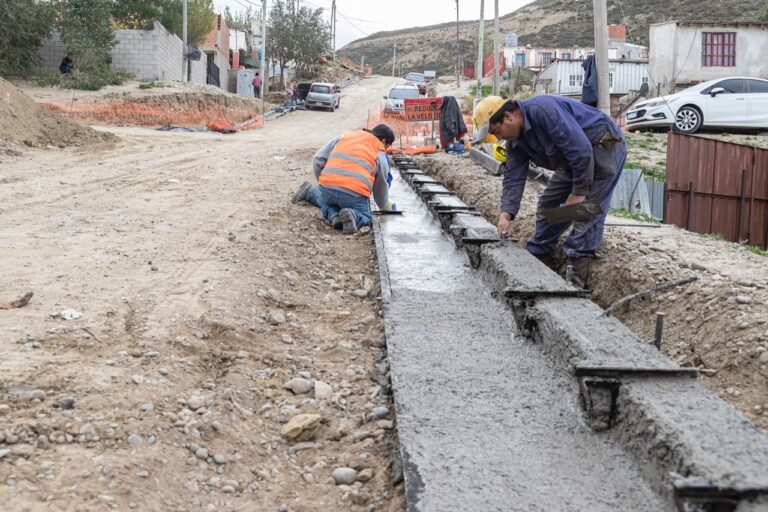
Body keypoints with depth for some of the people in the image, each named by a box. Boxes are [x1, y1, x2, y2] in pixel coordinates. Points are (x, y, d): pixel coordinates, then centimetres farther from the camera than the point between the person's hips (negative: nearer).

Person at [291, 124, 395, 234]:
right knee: (364, 216, 20)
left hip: (327, 188, 4)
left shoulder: (344, 137, 21)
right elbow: (381, 186, 23)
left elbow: (318, 160, 18)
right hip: (356, 194, -4)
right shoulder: (380, 154, 14)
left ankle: (334, 215, 3)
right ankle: (351, 215, -13)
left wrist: (322, 182, 33)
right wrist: (384, 206, 43)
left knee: (325, 200, 36)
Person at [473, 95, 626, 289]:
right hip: (574, 159, 10)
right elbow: (513, 179, 0)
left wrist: (579, 191, -25)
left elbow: (581, 148, -31)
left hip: (604, 146, -10)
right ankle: (534, 258, 23)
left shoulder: (543, 110, -29)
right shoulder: (515, 142, 1)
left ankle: (577, 277, -14)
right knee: (549, 202, 11)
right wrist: (506, 213, -15)